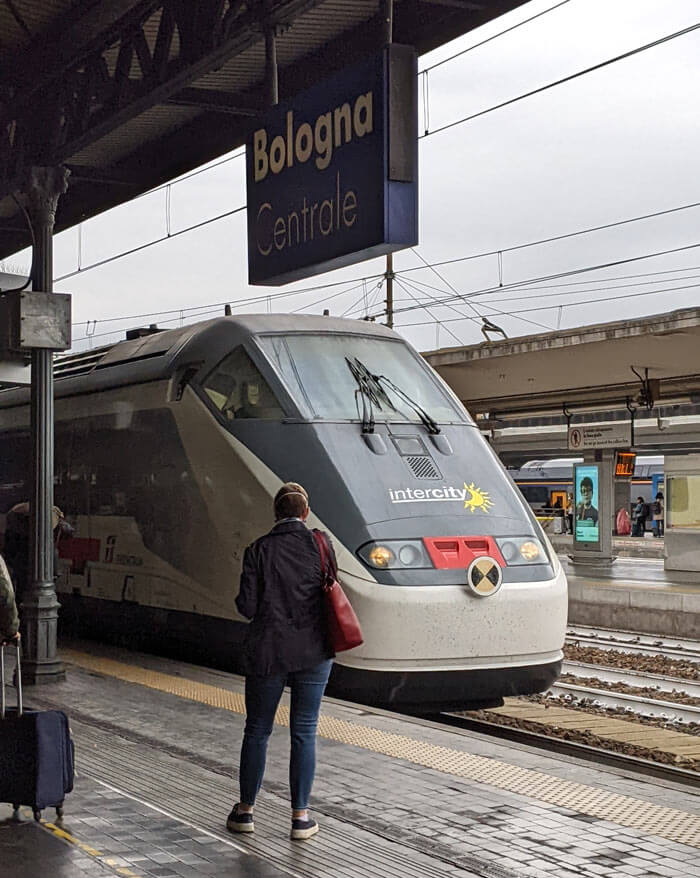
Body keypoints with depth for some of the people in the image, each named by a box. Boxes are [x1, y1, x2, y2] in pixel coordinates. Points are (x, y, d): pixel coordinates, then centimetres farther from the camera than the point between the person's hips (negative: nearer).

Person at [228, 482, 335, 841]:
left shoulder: (259, 550, -6)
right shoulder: (320, 545, -3)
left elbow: (247, 606, -8)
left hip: (268, 652, 0)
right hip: (313, 651, 0)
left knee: (257, 731, 13)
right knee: (304, 732, 8)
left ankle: (245, 810, 22)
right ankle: (300, 817, 10)